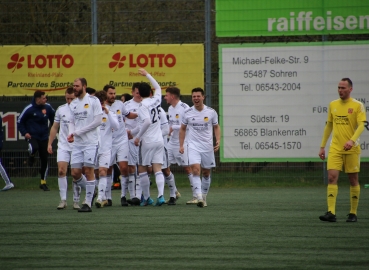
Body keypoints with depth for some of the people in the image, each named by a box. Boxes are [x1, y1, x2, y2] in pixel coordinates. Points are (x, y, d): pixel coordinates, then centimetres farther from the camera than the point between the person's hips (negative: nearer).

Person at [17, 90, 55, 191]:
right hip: (32, 136, -4)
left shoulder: (48, 107, -1)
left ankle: (43, 182, 18)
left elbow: (53, 118, 16)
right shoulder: (29, 109, -11)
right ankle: (31, 156, 5)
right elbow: (20, 121, -2)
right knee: (34, 147, -35)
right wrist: (24, 133, -11)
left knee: (44, 160, 4)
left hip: (44, 137, 4)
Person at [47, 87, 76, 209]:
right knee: (61, 171, -9)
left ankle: (76, 201, 10)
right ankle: (63, 200, -5)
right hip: (63, 146, 2)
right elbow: (54, 127, 14)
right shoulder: (61, 109, 6)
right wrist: (50, 143, 11)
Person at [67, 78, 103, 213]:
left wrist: (78, 132, -12)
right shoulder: (73, 104, 13)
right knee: (75, 173, 1)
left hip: (90, 142, -6)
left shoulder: (93, 100, -6)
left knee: (89, 171, -6)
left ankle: (88, 203, 0)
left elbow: (98, 120, -12)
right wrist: (71, 134, -1)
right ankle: (90, 192, 26)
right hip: (77, 144, 6)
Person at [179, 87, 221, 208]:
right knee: (195, 170, -19)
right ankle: (199, 198, -27)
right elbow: (182, 129, 11)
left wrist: (218, 141, -4)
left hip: (207, 147, 1)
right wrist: (181, 145, 6)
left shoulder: (211, 112, -2)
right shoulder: (188, 112, -1)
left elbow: (216, 127, 11)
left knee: (206, 173, 9)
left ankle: (204, 197, 27)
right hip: (193, 146, -1)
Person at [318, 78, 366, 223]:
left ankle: (353, 213, 16)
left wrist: (352, 140, -29)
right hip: (335, 148, 3)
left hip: (352, 149, -3)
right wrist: (322, 146, 16)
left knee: (353, 180, 5)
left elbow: (361, 125, -13)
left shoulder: (357, 105, -3)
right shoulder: (333, 105, 10)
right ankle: (331, 213, -18)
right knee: (332, 177, -12)